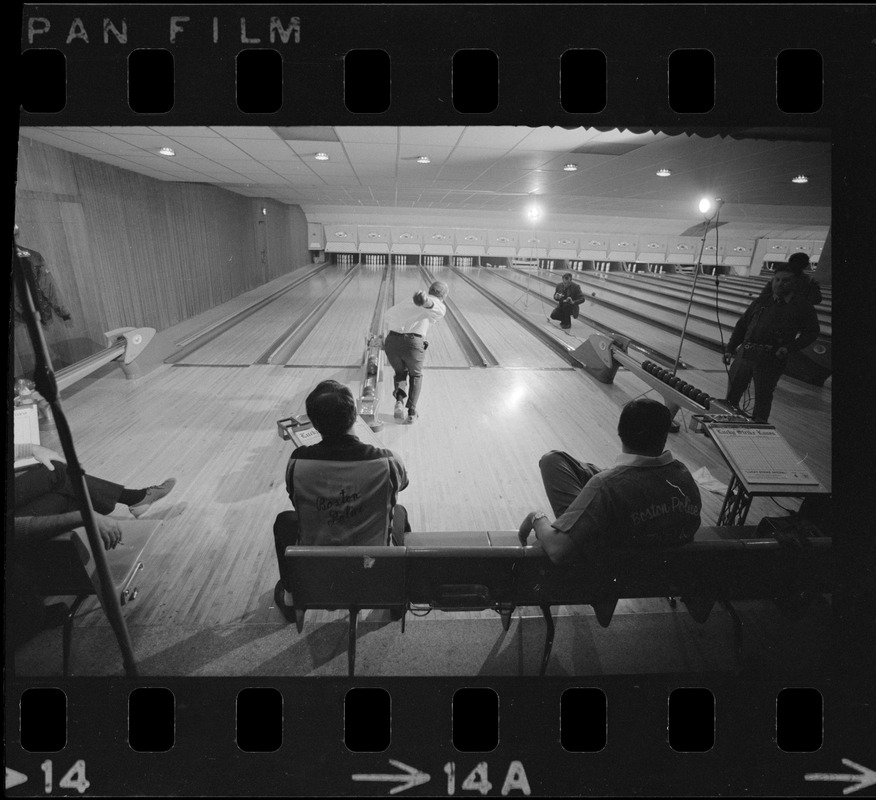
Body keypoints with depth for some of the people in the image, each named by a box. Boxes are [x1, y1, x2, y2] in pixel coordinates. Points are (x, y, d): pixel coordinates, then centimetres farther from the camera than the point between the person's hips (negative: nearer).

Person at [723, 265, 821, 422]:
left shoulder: (802, 308, 5)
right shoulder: (761, 302, 15)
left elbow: (812, 332, 3)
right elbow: (742, 325, 17)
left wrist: (790, 347, -12)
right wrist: (730, 349, 10)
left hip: (771, 359, -4)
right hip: (745, 354, 4)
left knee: (762, 400, 2)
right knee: (731, 395, 8)